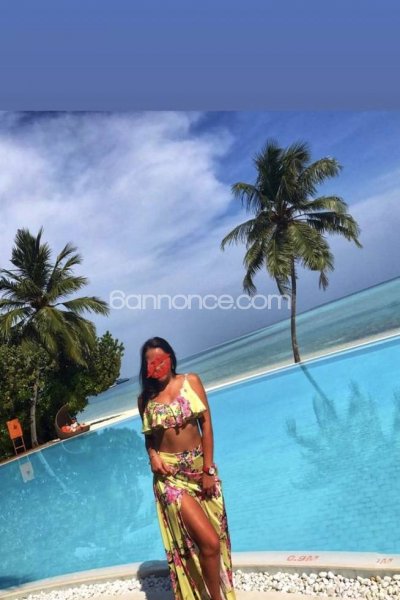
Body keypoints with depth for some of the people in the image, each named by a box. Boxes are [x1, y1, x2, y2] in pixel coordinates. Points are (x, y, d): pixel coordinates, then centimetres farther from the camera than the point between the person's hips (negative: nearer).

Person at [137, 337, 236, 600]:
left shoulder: (190, 381, -3)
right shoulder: (145, 398, -1)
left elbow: (206, 425, -4)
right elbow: (149, 437, 9)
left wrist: (208, 470, -7)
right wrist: (153, 456, -12)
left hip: (200, 466, 2)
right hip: (171, 474, -2)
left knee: (212, 537, 15)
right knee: (208, 541, -10)